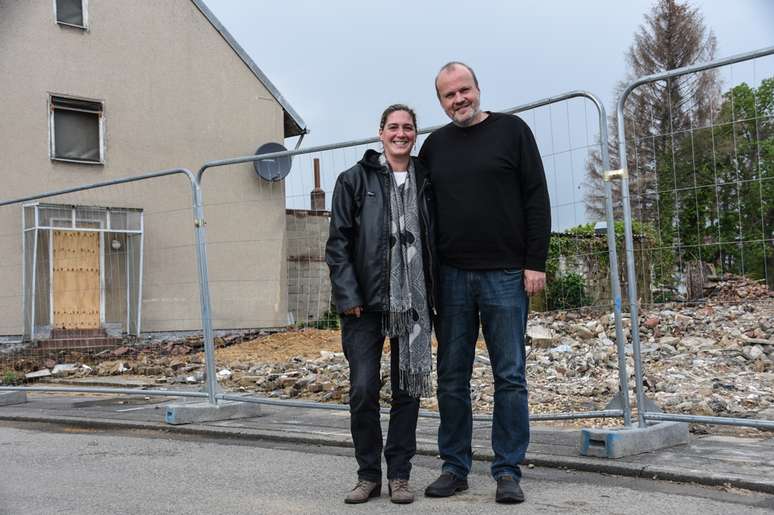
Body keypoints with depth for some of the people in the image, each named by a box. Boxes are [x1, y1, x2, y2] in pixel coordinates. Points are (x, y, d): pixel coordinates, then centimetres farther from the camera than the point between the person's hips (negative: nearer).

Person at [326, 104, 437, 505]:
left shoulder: (425, 183, 11)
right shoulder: (355, 180, 3)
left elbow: (435, 242, 14)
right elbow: (338, 242, -2)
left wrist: (436, 295, 5)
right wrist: (348, 296, -10)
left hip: (414, 303, 3)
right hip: (366, 304, -2)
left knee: (408, 389, 6)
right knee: (363, 390, -4)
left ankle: (399, 475, 16)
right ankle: (369, 475, 12)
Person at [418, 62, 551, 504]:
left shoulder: (512, 130, 4)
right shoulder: (435, 145, 13)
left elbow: (537, 200, 0)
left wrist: (536, 262, -7)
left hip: (506, 274, -3)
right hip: (452, 277, 3)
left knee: (510, 377, 1)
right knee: (452, 379, 6)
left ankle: (509, 472, 10)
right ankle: (455, 468, 16)